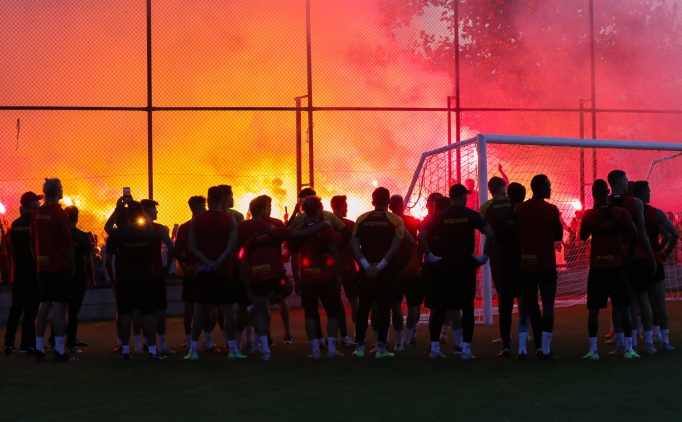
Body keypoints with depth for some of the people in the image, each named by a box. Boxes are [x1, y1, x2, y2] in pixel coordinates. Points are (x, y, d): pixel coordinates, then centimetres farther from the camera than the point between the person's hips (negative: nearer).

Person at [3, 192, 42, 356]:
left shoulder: (15, 224, 7)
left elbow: (9, 248, 10)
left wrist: (13, 267, 17)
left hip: (18, 273, 6)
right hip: (33, 272, -6)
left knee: (15, 308, 10)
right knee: (31, 309, -2)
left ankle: (9, 344, 8)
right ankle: (27, 344, -4)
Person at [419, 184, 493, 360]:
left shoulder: (440, 216, 2)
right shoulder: (471, 215, -3)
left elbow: (421, 236, -7)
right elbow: (489, 233, -15)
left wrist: (430, 256, 0)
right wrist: (484, 256, -7)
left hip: (445, 265, 2)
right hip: (466, 265, -2)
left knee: (439, 307, 7)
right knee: (467, 307, 1)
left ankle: (434, 347, 8)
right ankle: (466, 349, -2)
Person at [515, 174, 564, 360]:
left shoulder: (520, 209, 1)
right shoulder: (551, 210, -8)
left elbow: (516, 233, 8)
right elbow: (559, 236, 1)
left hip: (525, 264, 4)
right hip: (546, 265, -4)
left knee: (527, 305, 12)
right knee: (548, 306, 2)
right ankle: (545, 350, -2)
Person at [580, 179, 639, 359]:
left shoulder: (589, 215, -6)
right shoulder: (620, 213, -5)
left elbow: (583, 236, 8)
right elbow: (634, 234, -13)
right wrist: (629, 253, 2)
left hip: (597, 268, 0)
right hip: (616, 266, 0)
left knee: (594, 310, 7)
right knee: (623, 309, 6)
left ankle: (593, 350, 5)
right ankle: (628, 349, 2)